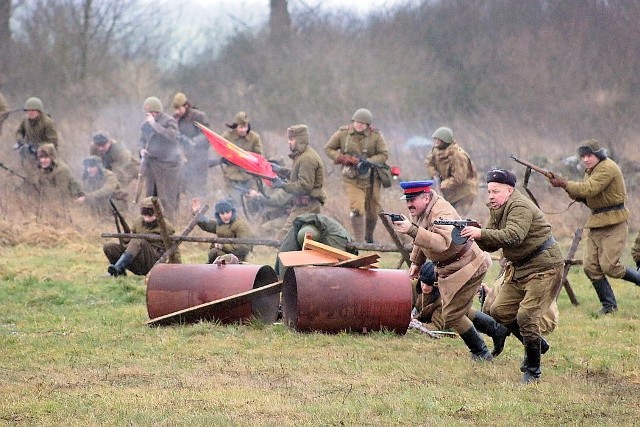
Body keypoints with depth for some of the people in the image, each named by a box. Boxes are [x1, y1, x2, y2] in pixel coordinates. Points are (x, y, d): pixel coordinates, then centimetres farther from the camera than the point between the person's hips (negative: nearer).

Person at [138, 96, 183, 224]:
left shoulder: (169, 121, -10)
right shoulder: (146, 124, 10)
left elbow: (171, 136, -28)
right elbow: (142, 140, 24)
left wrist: (154, 124, -24)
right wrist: (142, 149, 1)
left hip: (167, 164, -7)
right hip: (151, 164, 7)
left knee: (167, 197, -7)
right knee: (150, 195, 11)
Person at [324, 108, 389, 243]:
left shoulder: (376, 136, -7)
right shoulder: (343, 133, -5)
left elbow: (384, 155, -7)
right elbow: (328, 148, 4)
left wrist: (367, 162, -22)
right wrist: (341, 158, -14)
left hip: (371, 179, 1)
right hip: (352, 180, -1)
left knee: (373, 212, 13)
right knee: (357, 210, -17)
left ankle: (369, 238, 38)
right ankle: (360, 241, -10)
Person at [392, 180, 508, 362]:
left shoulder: (441, 213, -30)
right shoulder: (419, 210, 0)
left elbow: (442, 243, -49)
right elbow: (423, 237, 20)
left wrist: (412, 230, -55)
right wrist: (416, 262, 21)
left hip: (467, 266, -10)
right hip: (447, 269, 10)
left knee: (452, 315, -6)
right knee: (460, 311, 19)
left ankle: (480, 353, 11)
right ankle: (497, 331, 34)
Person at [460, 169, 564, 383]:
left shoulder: (520, 207, -20)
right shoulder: (497, 210, 9)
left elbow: (513, 236, -35)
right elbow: (491, 245, 6)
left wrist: (481, 233, -38)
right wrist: (476, 235, -14)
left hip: (543, 267, -10)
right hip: (519, 268, 10)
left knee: (526, 315, -17)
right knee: (499, 311, 7)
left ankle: (532, 371, -4)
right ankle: (537, 345, 25)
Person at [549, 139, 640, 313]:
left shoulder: (607, 168, -15)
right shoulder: (591, 171, 16)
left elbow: (588, 189, -25)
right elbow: (585, 196, 18)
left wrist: (564, 184, -18)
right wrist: (574, 194, -4)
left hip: (614, 224, -9)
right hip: (595, 223, 9)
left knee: (609, 265, -14)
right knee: (590, 266, 0)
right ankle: (608, 304, 9)